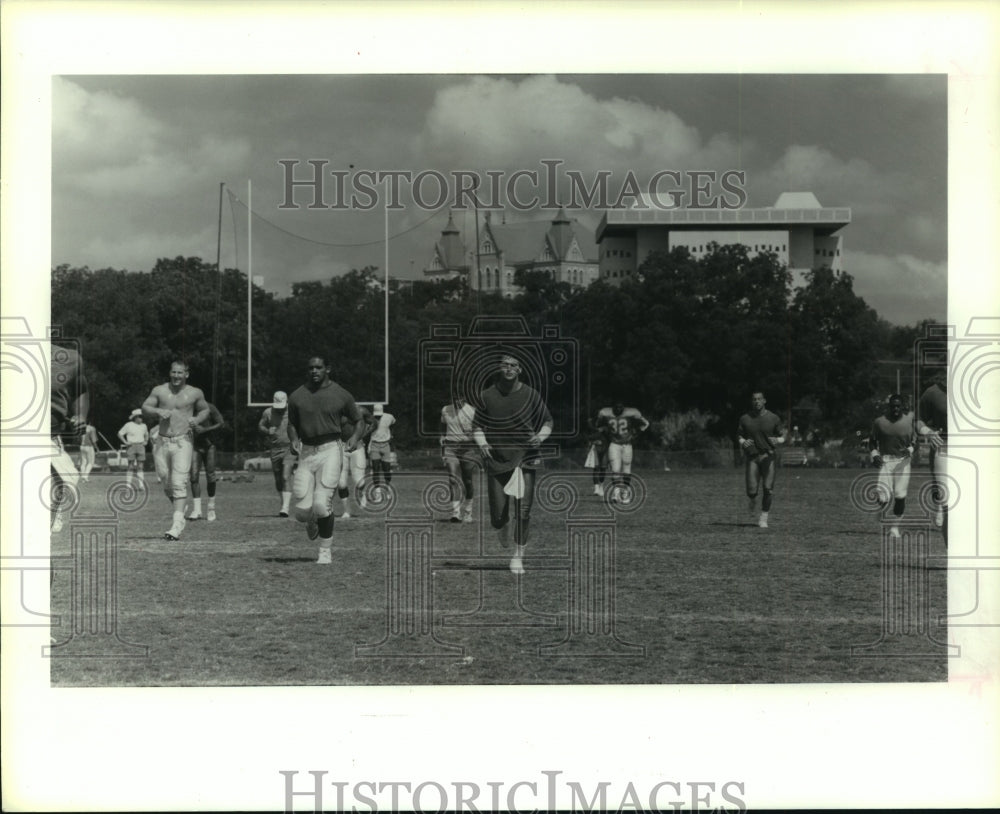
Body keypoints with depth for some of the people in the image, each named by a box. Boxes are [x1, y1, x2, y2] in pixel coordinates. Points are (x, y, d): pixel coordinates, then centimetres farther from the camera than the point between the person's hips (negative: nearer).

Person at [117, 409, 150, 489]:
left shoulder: (143, 425, 10)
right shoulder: (128, 425, -4)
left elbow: (146, 434, 28)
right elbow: (120, 434, 1)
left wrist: (146, 441, 11)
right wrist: (125, 442, -8)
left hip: (141, 446, 4)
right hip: (131, 446, -4)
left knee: (141, 466, -1)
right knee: (131, 466, -7)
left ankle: (141, 484, -2)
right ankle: (128, 484, -4)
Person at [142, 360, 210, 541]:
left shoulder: (195, 393, 4)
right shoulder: (159, 390, 6)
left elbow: (205, 409, 18)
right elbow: (144, 408, 7)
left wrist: (197, 419, -4)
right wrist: (158, 411, -13)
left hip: (183, 441, -3)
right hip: (162, 442, 3)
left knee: (179, 482, -15)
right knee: (166, 483, 9)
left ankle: (177, 524, -19)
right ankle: (180, 515, 32)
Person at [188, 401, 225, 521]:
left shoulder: (209, 408, -5)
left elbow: (221, 424, -6)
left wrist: (204, 430, -17)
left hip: (209, 445, -1)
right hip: (194, 446, 1)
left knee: (210, 477, 0)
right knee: (194, 475, -11)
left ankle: (211, 508, 15)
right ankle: (196, 509, -13)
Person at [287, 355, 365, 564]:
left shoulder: (341, 395, 2)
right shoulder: (297, 397, 7)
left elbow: (359, 421, 12)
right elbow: (292, 424, 19)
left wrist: (355, 438, -7)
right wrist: (294, 441, 0)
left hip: (330, 450, -2)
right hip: (306, 453, 2)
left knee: (321, 503, -17)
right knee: (302, 511, -5)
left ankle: (326, 550, 3)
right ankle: (312, 522, 34)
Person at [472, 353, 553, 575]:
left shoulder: (530, 395, 1)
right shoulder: (488, 396, 0)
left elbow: (548, 421, 11)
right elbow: (477, 426, 9)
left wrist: (540, 436, -9)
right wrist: (482, 443, -11)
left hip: (525, 459, 0)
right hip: (496, 461, 0)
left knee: (523, 513, -8)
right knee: (497, 516, 0)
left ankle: (518, 556, 6)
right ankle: (502, 527, 37)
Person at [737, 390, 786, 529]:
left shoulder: (773, 418, 2)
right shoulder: (745, 419, 4)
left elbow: (782, 437, 9)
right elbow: (740, 438, 11)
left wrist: (776, 440, -14)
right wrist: (743, 442, -12)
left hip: (768, 456, 0)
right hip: (751, 456, 0)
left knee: (768, 489, -8)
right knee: (752, 491, -8)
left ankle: (763, 518, 7)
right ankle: (753, 500, 29)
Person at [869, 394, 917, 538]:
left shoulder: (908, 421, 1)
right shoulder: (880, 422, 0)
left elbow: (915, 441, 8)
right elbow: (872, 440, 10)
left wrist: (910, 450, -13)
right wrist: (874, 455, -6)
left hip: (903, 461, 1)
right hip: (885, 460, -1)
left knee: (900, 496, -4)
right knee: (883, 497, -13)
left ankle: (895, 526, 13)